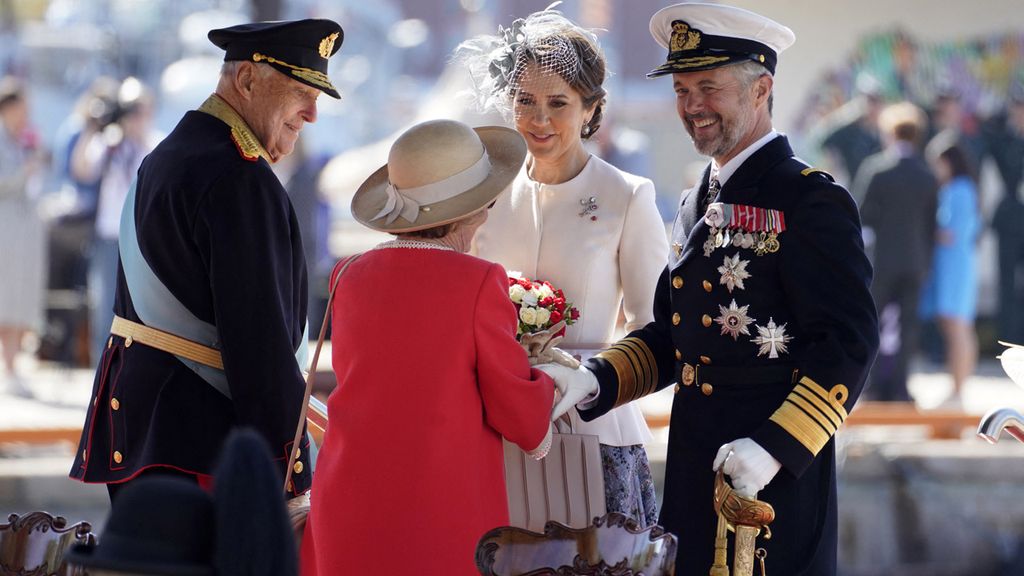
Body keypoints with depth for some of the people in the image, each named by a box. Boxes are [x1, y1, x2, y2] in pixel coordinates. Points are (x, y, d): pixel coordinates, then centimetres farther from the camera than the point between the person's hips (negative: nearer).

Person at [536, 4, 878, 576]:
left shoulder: (811, 201, -11)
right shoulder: (700, 205, 16)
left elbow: (849, 342, -17)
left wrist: (775, 448, -25)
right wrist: (591, 383, 2)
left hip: (773, 484, -8)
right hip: (695, 474, 8)